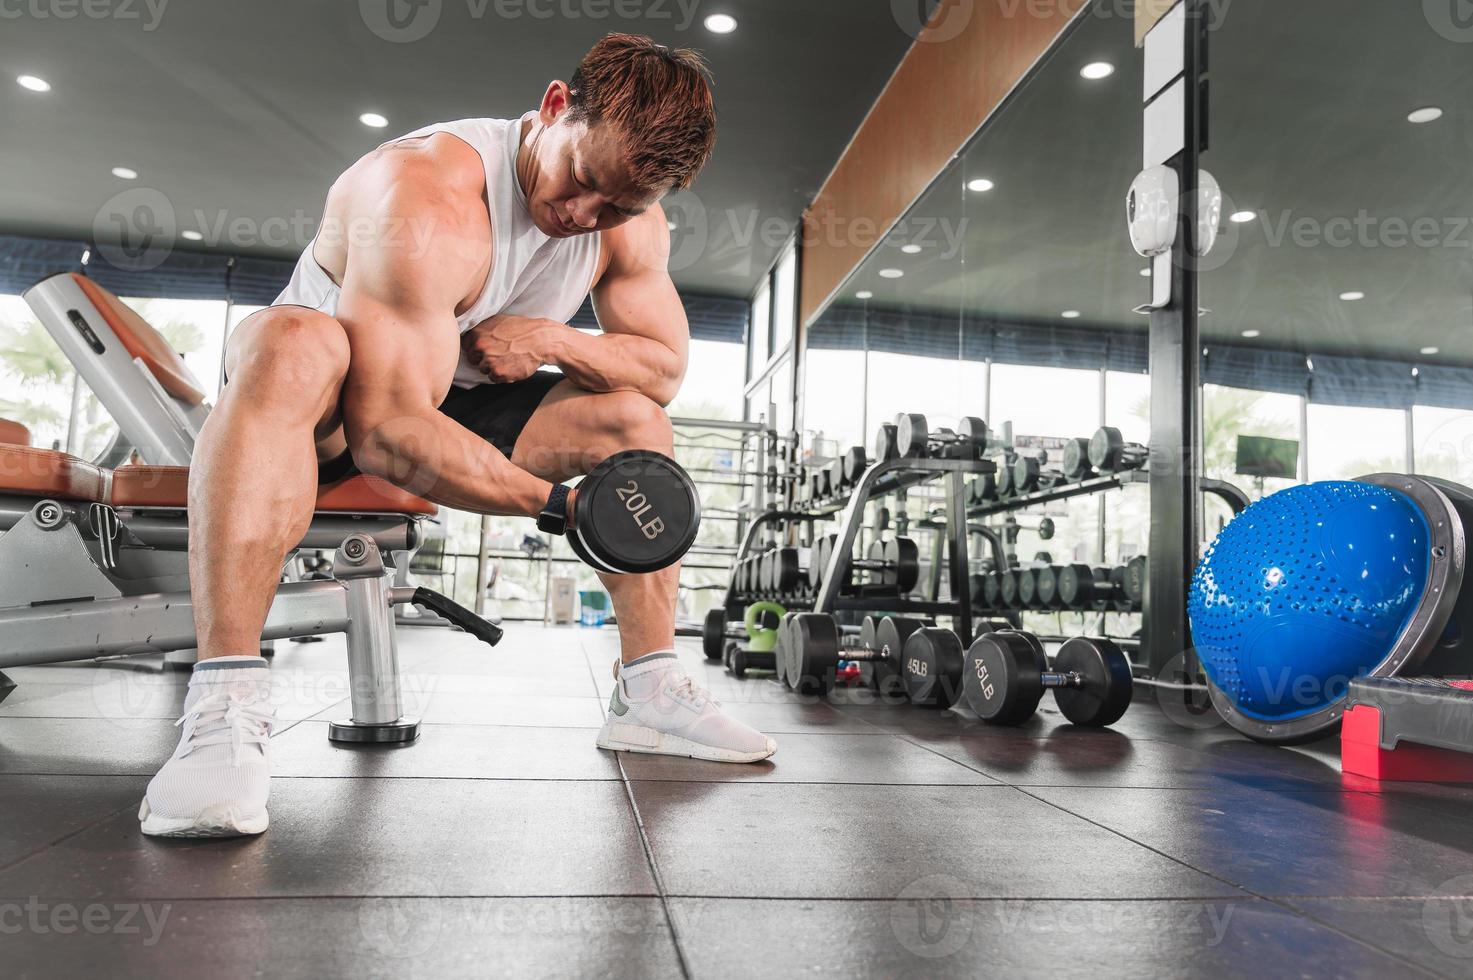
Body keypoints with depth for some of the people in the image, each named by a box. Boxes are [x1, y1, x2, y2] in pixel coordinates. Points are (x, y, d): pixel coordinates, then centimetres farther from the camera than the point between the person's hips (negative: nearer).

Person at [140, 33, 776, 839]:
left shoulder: (632, 223, -9)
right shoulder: (426, 203, -31)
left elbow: (665, 365, -1)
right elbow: (386, 429, -36)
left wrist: (555, 340, -20)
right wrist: (556, 505, -38)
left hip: (456, 406, 6)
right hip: (338, 403, -6)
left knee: (638, 420, -6)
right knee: (292, 343, -39)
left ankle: (647, 695, -3)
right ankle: (222, 709, -43)